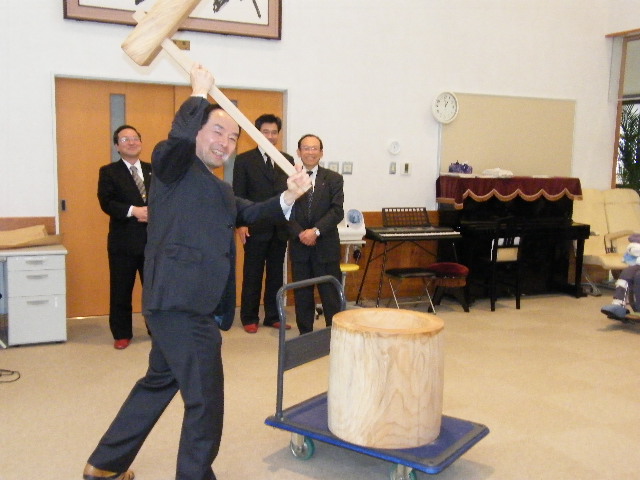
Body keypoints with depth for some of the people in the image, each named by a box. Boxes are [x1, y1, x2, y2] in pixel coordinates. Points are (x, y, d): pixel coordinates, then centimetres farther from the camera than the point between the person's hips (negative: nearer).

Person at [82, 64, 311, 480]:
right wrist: (200, 93, -11)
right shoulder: (173, 165, -5)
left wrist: (288, 197, -7)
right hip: (182, 304, -10)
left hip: (188, 304, 10)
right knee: (205, 400, -2)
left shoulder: (220, 189, 22)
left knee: (160, 382, 22)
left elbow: (249, 213, 9)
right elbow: (179, 136, -26)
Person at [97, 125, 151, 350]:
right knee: (121, 290, 4)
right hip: (123, 241, -3)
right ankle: (122, 334, 18)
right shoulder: (108, 172, 2)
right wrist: (134, 210, -22)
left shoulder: (153, 170, 13)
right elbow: (106, 202, -10)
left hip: (154, 240, 3)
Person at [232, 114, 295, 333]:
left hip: (280, 228, 4)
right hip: (255, 228, -3)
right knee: (252, 275, 4)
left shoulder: (288, 160, 10)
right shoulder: (244, 160, 0)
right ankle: (249, 318, 15)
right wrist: (240, 224, -12)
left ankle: (273, 316, 20)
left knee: (276, 274, 10)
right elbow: (238, 195, -3)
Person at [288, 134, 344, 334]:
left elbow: (337, 211, -6)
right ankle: (305, 335, 20)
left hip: (326, 246, -1)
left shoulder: (334, 179, 3)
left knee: (331, 295, 1)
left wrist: (316, 231, -17)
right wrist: (300, 233, -14)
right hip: (299, 246, 1)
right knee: (302, 295, 9)